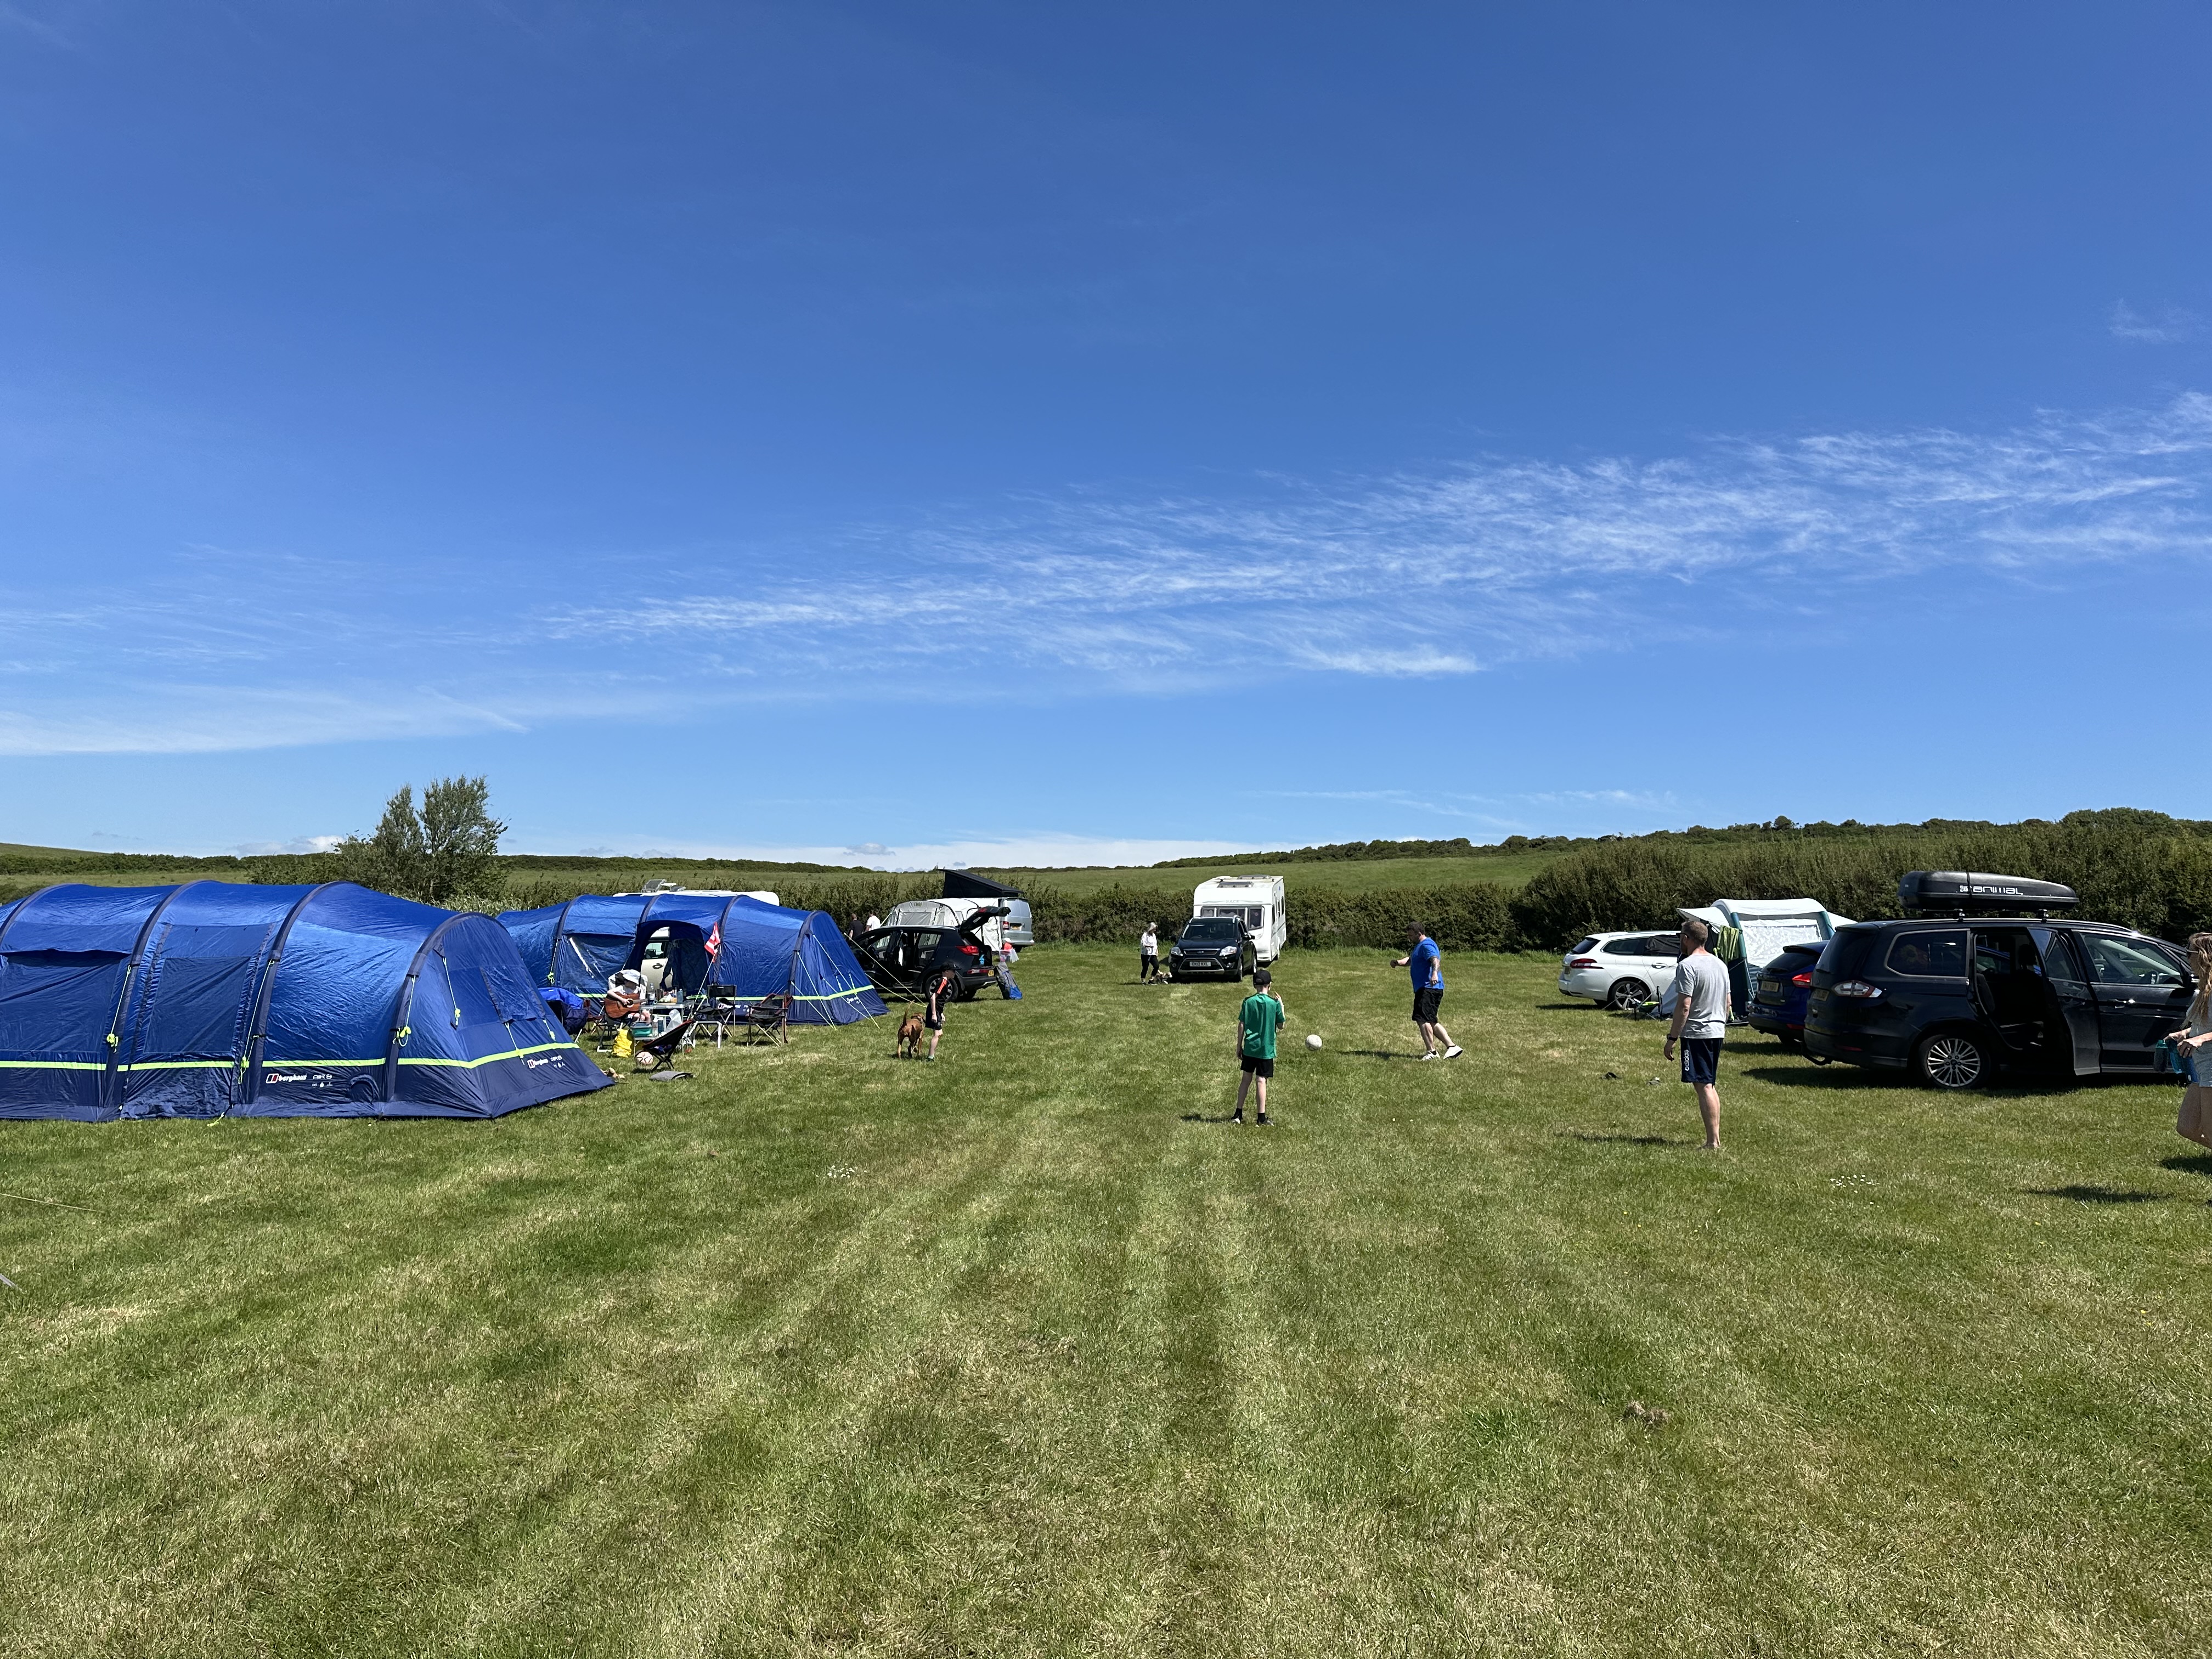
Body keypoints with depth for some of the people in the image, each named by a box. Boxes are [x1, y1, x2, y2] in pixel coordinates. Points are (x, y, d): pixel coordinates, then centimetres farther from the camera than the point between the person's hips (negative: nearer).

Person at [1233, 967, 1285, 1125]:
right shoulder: (1275, 1003, -7)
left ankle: (1239, 1114, 17)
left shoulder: (1248, 1002, -3)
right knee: (1262, 1081, 1)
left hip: (1250, 1048, 2)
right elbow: (1281, 1026, 2)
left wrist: (1239, 1047, 8)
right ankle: (1261, 1117, 4)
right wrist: (1282, 1007, 13)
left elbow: (1241, 1026, -1)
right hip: (1267, 1049, -2)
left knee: (1246, 1079, 12)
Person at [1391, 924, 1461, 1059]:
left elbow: (1436, 959, -29)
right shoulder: (1419, 946, 23)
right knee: (1431, 1021, 15)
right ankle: (1451, 1046, 15)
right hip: (1424, 989, 11)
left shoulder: (1427, 945, -11)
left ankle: (1431, 1052, -16)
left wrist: (1434, 973, -49)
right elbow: (1410, 960, 33)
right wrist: (1398, 962, 11)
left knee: (1422, 1019, -16)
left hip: (1429, 989, -11)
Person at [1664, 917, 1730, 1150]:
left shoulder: (1687, 966, -15)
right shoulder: (1720, 964, 12)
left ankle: (1713, 1142, -7)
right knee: (1710, 1086, 16)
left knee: (1703, 1086, -7)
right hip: (1717, 1032, 9)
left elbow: (1684, 1006, -20)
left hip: (1696, 1033, -9)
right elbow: (1727, 1003, 17)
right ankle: (1716, 1138, 19)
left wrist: (1672, 1038, -15)